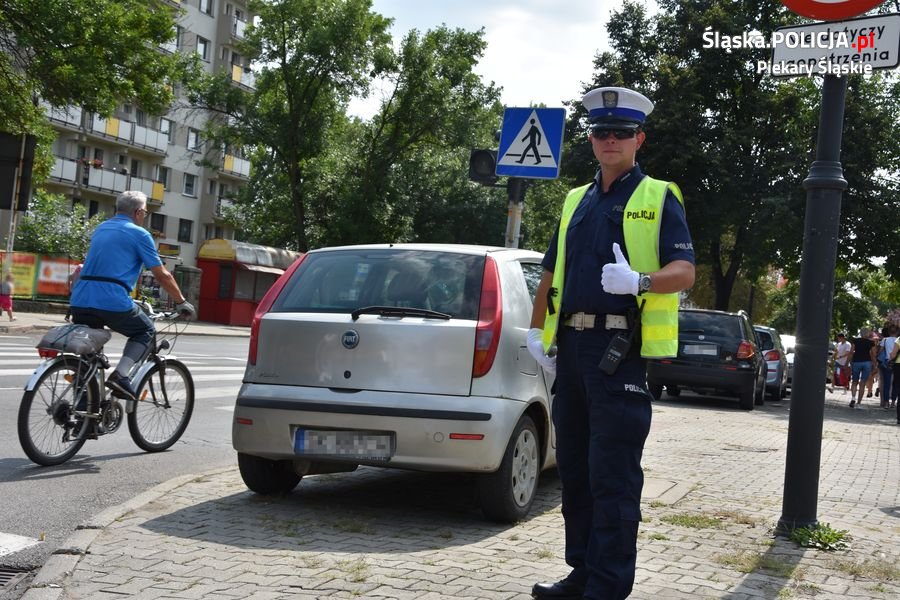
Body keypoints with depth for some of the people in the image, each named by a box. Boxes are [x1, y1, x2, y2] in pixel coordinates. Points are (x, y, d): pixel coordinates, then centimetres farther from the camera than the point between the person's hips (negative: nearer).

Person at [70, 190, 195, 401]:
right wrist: (181, 302, 13)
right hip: (113, 302, -6)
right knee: (145, 331, 17)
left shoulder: (101, 228, 23)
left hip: (80, 301, 6)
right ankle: (121, 374, -3)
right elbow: (162, 275, 2)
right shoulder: (139, 234, 2)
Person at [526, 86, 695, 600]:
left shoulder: (658, 198, 2)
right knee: (574, 467, 11)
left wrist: (639, 281, -26)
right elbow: (551, 271, 22)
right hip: (571, 346, 7)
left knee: (613, 474, -6)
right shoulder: (576, 201, 20)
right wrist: (537, 331, 13)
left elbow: (685, 271, -7)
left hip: (622, 348, -6)